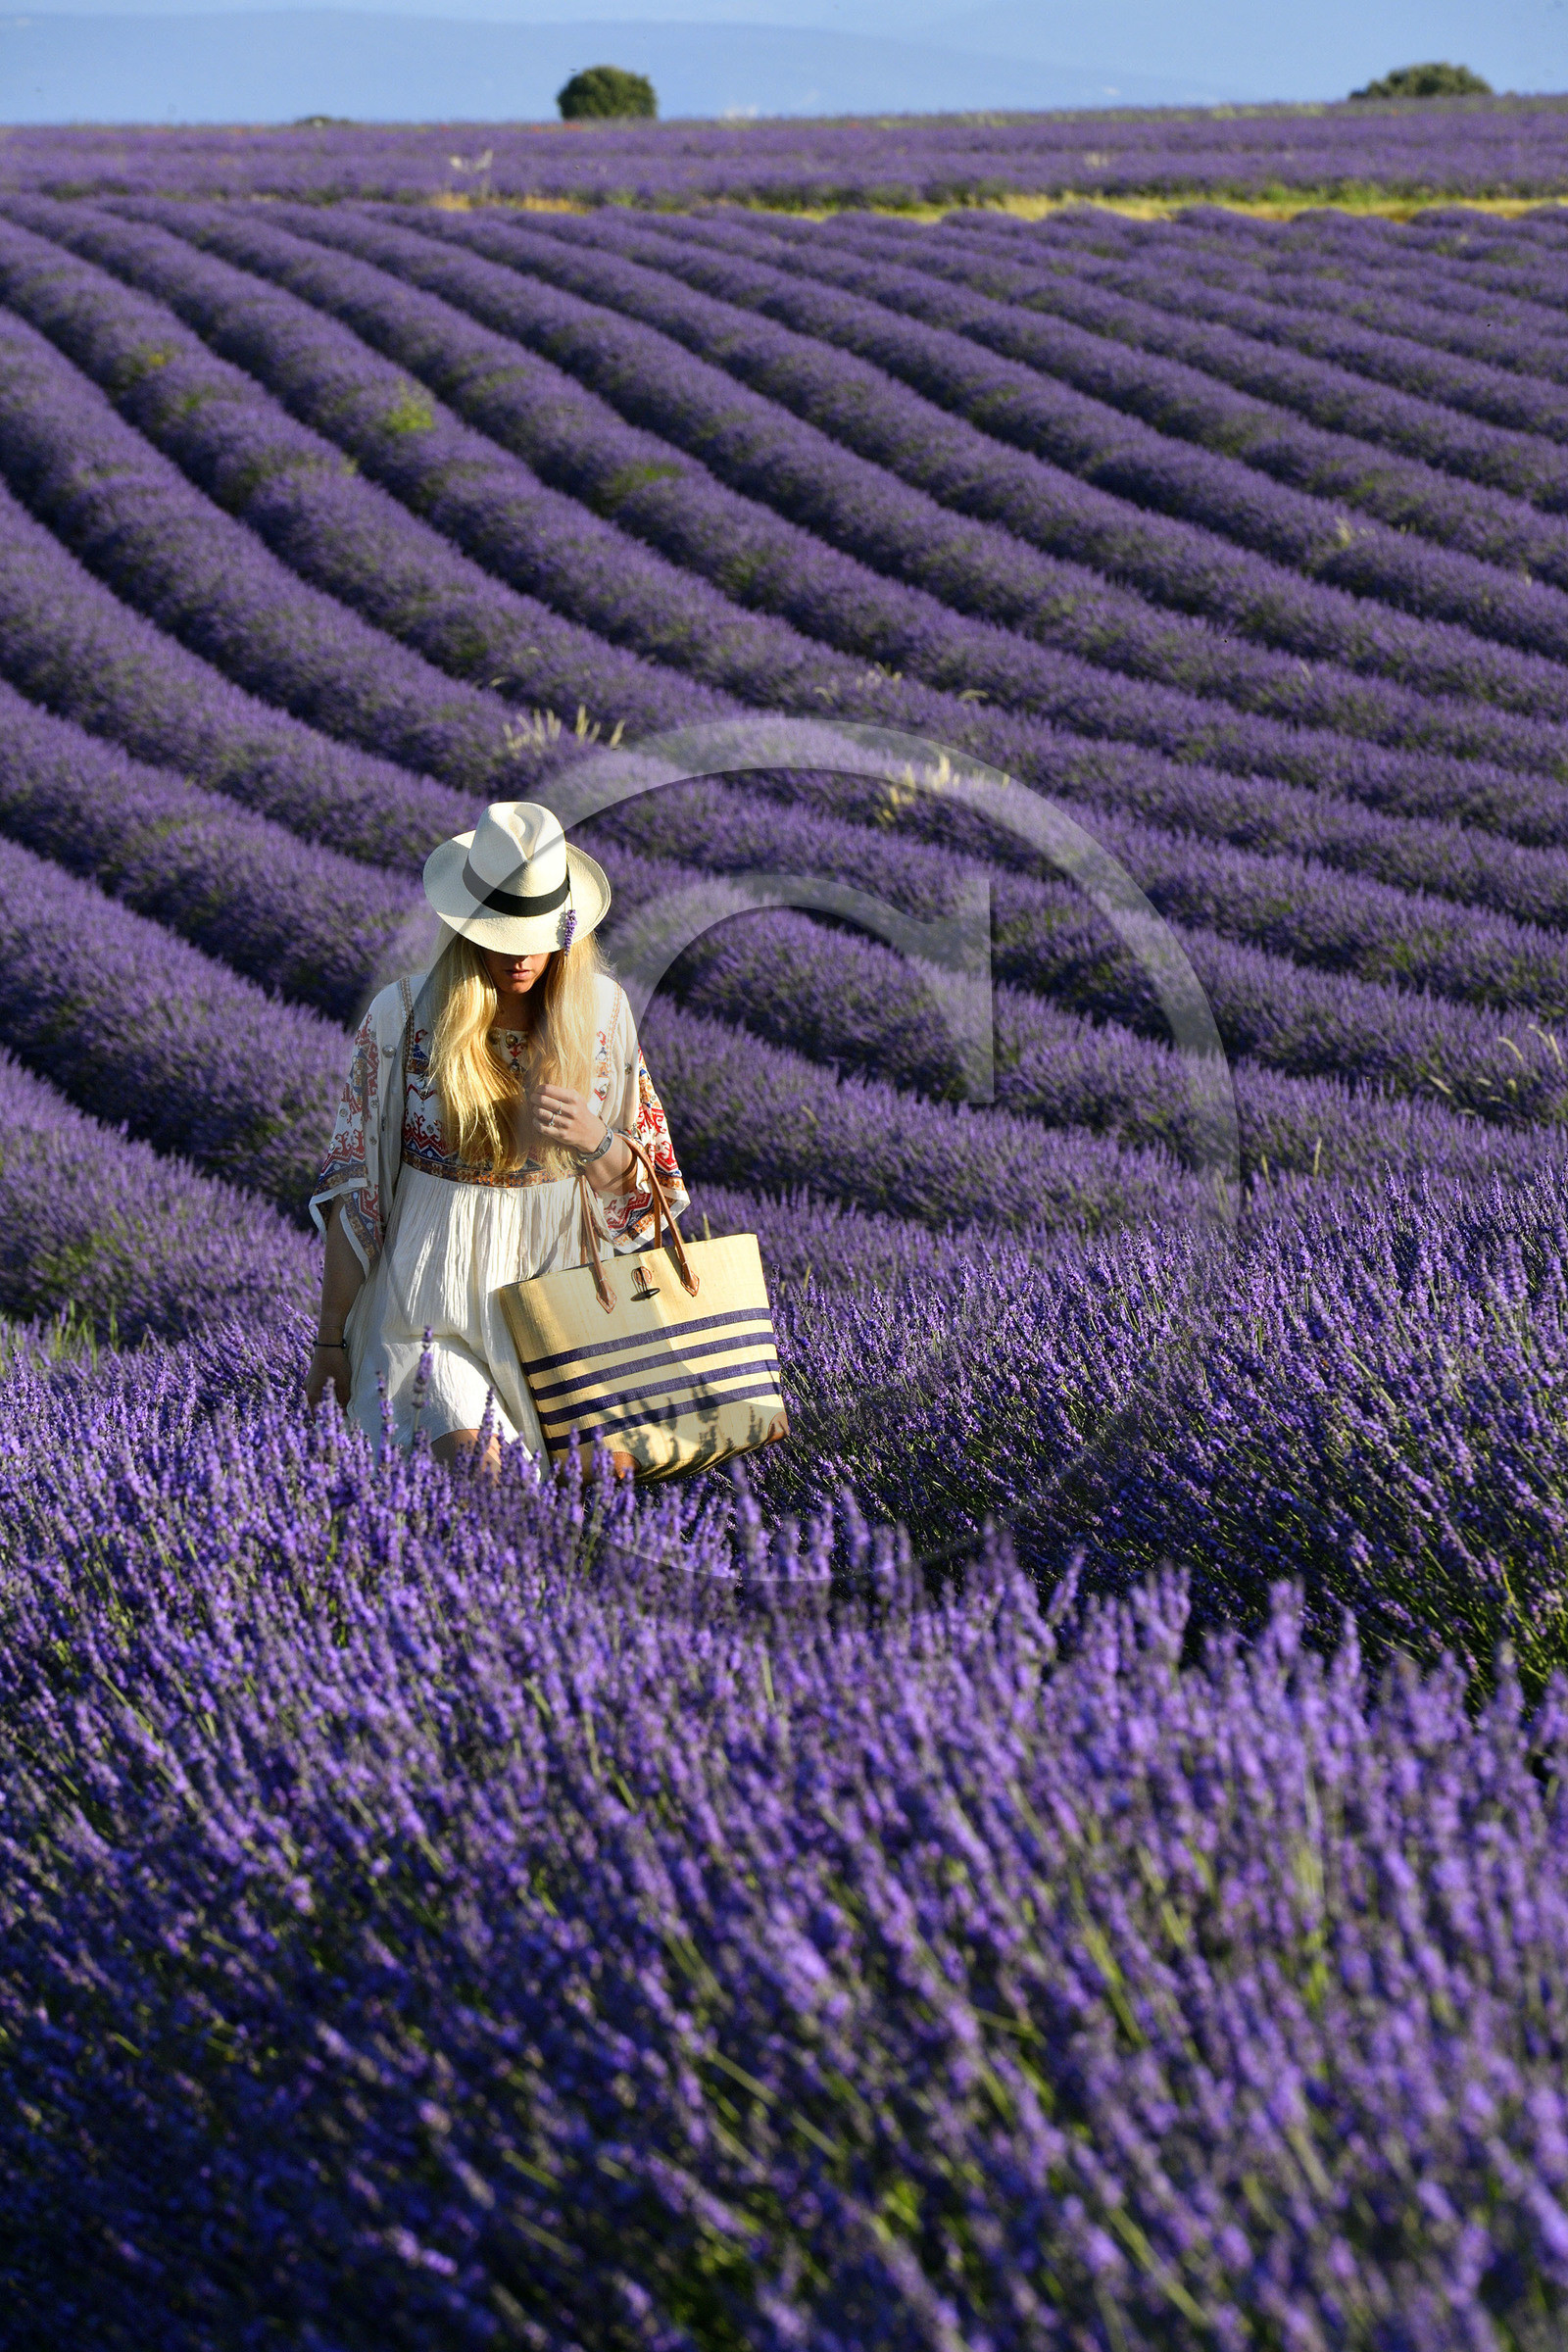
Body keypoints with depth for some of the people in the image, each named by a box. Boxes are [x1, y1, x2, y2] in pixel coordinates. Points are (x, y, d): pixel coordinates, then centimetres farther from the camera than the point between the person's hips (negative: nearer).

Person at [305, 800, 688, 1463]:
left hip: (563, 1280, 3)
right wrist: (330, 1341, -1)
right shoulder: (403, 1014, -7)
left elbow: (640, 1185, 7)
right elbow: (350, 1183, -1)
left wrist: (593, 1141, -18)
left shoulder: (600, 1008, 1)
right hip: (440, 1290, -3)